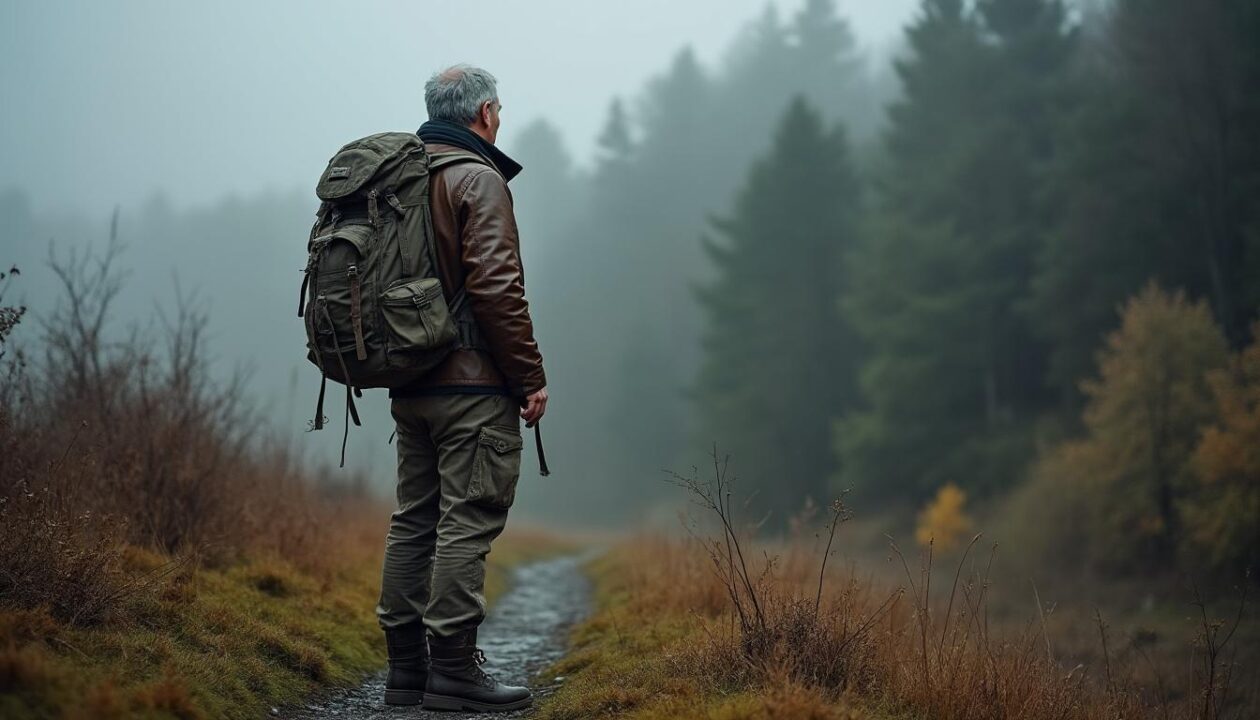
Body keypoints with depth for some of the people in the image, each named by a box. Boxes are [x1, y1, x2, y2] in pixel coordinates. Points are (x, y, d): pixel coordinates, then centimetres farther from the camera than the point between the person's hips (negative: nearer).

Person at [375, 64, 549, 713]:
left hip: (410, 384, 9)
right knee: (467, 523, -6)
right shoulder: (478, 179, -10)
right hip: (472, 385, -8)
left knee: (414, 520, 11)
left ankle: (406, 667, 15)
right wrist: (531, 377, -13)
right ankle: (453, 669, -5)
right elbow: (495, 289, -18)